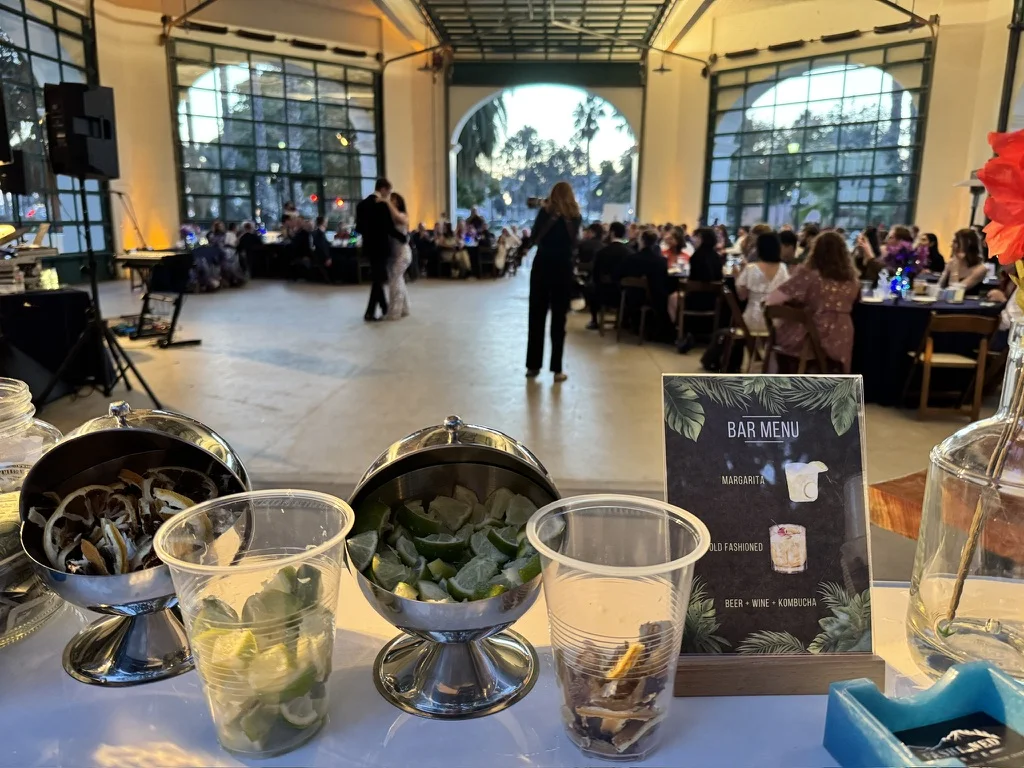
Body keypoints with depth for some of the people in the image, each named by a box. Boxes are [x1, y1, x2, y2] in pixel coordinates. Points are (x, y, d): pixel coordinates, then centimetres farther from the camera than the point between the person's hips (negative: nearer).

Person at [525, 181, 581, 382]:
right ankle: (557, 369, 2)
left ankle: (533, 365, 10)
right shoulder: (575, 215, 0)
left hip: (542, 266, 0)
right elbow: (574, 243, 4)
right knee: (558, 319, 3)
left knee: (537, 317, 7)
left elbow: (535, 239, -2)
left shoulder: (545, 211, -1)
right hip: (563, 269, 0)